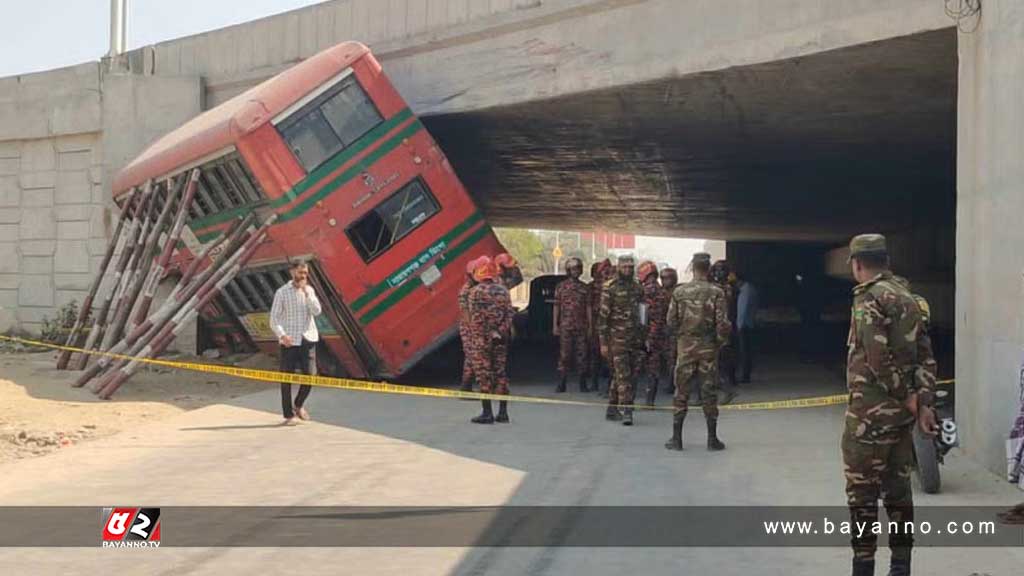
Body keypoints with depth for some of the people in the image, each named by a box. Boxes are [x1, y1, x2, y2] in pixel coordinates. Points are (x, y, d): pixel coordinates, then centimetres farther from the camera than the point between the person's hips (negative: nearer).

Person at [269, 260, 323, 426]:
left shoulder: (309, 290, 8)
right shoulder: (282, 292, -2)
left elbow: (317, 311, -5)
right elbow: (274, 319, -4)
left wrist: (306, 292, -11)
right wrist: (282, 335, -20)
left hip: (307, 339, 3)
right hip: (289, 341, -3)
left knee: (310, 375, -1)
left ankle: (298, 405, 24)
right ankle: (289, 415, 11)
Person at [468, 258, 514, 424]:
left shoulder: (476, 292, -8)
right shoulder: (503, 291, 9)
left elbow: (476, 319, -13)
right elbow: (509, 315, 6)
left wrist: (479, 338, -10)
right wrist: (505, 333, 10)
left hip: (483, 338, -5)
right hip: (501, 338, 5)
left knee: (484, 374, -1)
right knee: (501, 372, 10)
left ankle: (487, 413, 0)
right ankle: (503, 412, 12)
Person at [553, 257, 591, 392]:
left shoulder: (585, 288, 8)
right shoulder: (561, 286, 6)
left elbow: (588, 307, 7)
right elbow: (556, 306, 5)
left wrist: (590, 326, 1)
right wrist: (555, 325, -1)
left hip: (581, 326, 1)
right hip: (565, 326, -1)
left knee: (582, 355, 2)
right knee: (564, 354, -1)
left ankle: (583, 384, 9)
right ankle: (562, 384, 3)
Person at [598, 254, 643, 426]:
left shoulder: (636, 286, 11)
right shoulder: (610, 288, -9)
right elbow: (603, 316, -10)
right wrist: (603, 342, -13)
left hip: (633, 338, 6)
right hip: (617, 338, -6)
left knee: (621, 375, 11)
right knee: (623, 375, -11)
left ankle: (612, 410, 20)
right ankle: (626, 411, -13)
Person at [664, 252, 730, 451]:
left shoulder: (679, 292, -3)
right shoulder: (716, 293, -7)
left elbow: (671, 322, -1)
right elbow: (722, 323, -10)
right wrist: (720, 342, 6)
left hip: (685, 347, 1)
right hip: (708, 348, -1)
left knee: (681, 393, 7)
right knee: (709, 394, 6)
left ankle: (676, 438, 8)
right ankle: (712, 439, 9)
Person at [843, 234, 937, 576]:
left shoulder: (869, 297, -12)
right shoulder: (908, 298, 13)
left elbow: (877, 355, -23)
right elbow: (924, 355, 10)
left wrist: (906, 396, -13)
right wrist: (923, 403, 5)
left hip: (871, 410, -8)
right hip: (903, 409, 8)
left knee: (862, 493, -1)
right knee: (897, 488, 13)